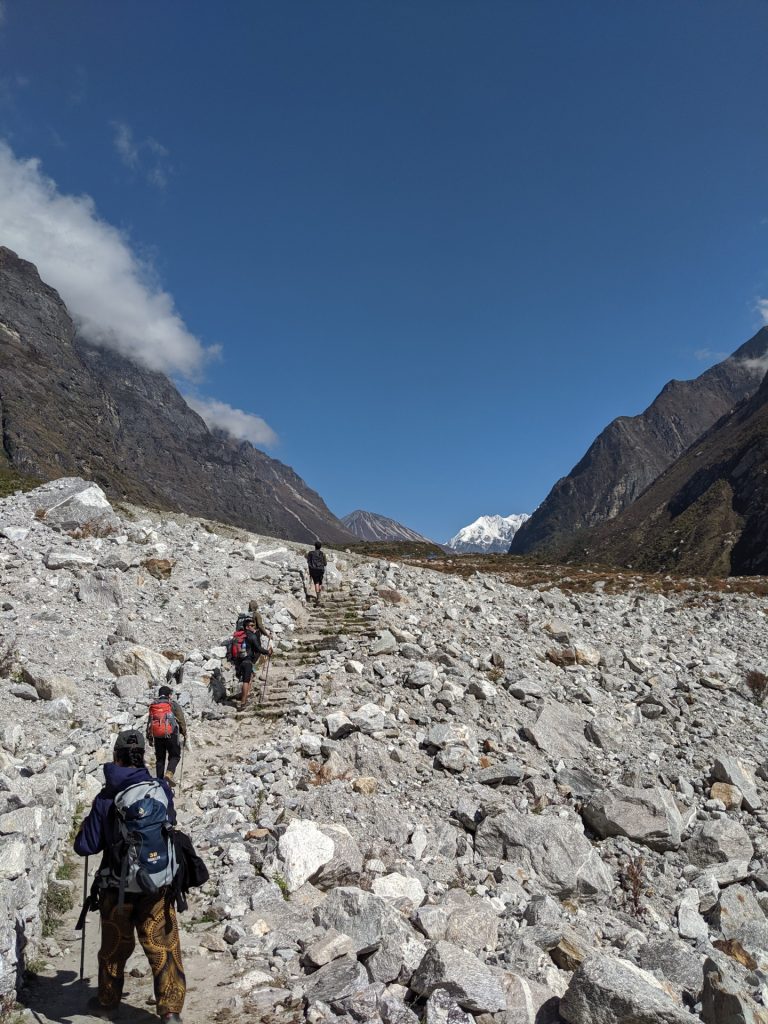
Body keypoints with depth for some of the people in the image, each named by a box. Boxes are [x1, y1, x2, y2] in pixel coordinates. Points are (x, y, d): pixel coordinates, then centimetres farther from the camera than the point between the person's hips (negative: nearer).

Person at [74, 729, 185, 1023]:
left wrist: (87, 823, 12)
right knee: (163, 947, 9)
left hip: (117, 888, 0)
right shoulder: (161, 788, -9)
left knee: (115, 948, 21)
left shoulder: (105, 798, -14)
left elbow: (85, 846, -6)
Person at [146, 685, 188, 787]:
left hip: (157, 736, 4)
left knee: (160, 759, 13)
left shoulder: (153, 705, 15)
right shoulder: (174, 704, 2)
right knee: (175, 756, 7)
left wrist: (149, 737, 23)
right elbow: (181, 720, -1)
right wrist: (184, 734, 7)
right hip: (171, 734, -4)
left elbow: (149, 722, 16)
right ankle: (169, 773, -17)